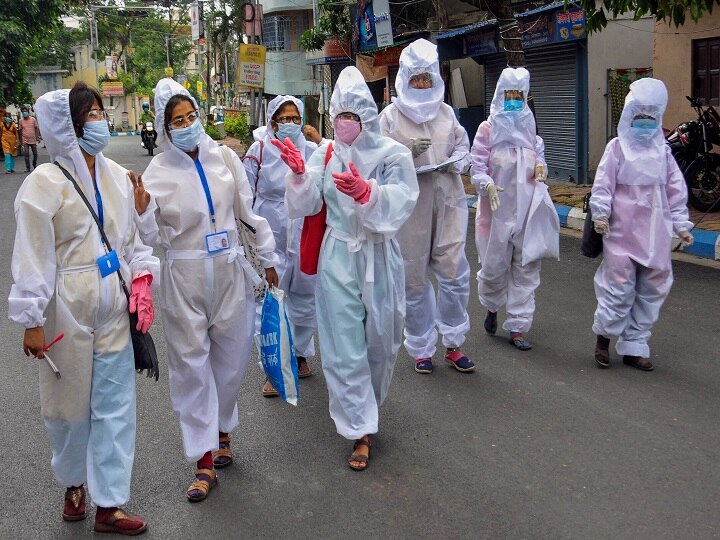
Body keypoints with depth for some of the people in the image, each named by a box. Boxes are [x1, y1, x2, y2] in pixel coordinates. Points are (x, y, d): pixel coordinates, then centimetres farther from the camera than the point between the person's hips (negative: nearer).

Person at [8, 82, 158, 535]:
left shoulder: (117, 176, 5)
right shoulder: (45, 183, -11)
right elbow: (33, 256, -11)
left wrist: (142, 283, 1)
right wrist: (33, 320, -11)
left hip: (114, 308, 4)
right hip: (69, 309, -4)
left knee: (115, 403, 6)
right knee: (71, 401, 12)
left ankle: (109, 504, 19)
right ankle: (73, 484, 39)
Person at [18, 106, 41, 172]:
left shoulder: (33, 119, 0)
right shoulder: (21, 120, 1)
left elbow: (36, 128, 4)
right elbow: (20, 130, 8)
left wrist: (37, 137, -2)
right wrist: (20, 140, 9)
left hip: (33, 140, 1)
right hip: (25, 140, -1)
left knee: (35, 154, 8)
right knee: (26, 154, -7)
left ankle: (34, 164, 31)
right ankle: (27, 168, -2)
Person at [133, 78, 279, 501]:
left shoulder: (224, 156, -1)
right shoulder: (159, 171, -6)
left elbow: (250, 209, 7)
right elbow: (155, 237, -4)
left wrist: (269, 256, 10)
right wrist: (142, 210, -24)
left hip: (230, 270, 2)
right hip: (185, 277, -2)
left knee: (232, 356, 12)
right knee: (192, 363, 3)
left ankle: (221, 430, 37)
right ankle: (205, 460, 12)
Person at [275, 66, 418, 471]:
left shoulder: (393, 154, -6)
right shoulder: (326, 154, 1)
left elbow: (400, 204, -19)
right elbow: (306, 204, -3)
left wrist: (366, 192, -37)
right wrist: (298, 172, -21)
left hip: (380, 258, 0)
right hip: (338, 259, 1)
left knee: (380, 342, 14)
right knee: (345, 349, -1)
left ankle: (366, 406, 42)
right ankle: (361, 431, 9)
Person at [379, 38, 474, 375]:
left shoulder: (446, 112, 11)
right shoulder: (391, 116, 1)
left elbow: (463, 146, 18)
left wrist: (454, 161, -4)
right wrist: (408, 153, -17)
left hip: (447, 202, 2)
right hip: (410, 205, -2)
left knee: (454, 272, -1)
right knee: (414, 278, 5)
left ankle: (453, 344, 16)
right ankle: (421, 348, 21)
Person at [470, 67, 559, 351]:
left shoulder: (528, 126, 9)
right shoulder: (488, 128, -4)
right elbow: (477, 166, -7)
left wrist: (540, 166, -2)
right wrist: (487, 185, -27)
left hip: (527, 208, 4)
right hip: (497, 209, -3)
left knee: (526, 269, 3)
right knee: (495, 266, 4)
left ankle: (518, 328, 11)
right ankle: (492, 308, 36)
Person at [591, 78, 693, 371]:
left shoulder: (662, 150, 10)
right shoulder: (617, 147, -2)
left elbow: (676, 189, 12)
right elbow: (603, 184, -6)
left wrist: (681, 224, 10)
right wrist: (600, 215, -13)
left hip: (655, 234, 5)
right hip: (622, 233, -5)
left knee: (651, 291, 8)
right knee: (619, 287, -4)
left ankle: (634, 346, 19)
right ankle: (604, 336, 19)